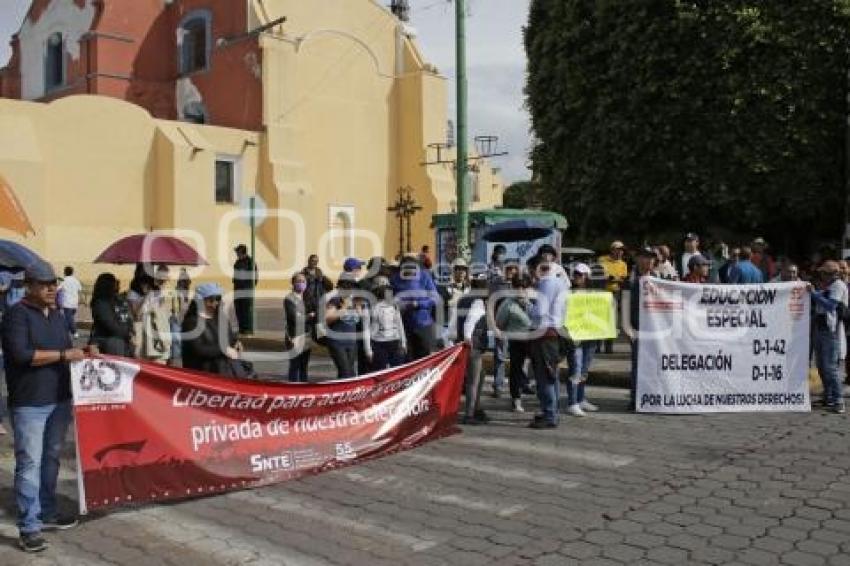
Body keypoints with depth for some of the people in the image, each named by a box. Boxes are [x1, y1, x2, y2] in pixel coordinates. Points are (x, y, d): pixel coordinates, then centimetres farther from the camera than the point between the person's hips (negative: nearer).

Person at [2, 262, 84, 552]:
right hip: (29, 404, -7)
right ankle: (29, 527, 0)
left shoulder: (57, 314, 14)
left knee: (51, 459, 15)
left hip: (59, 400, 7)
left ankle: (47, 513, 27)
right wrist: (63, 355, -20)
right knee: (29, 464, -5)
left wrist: (80, 354, 4)